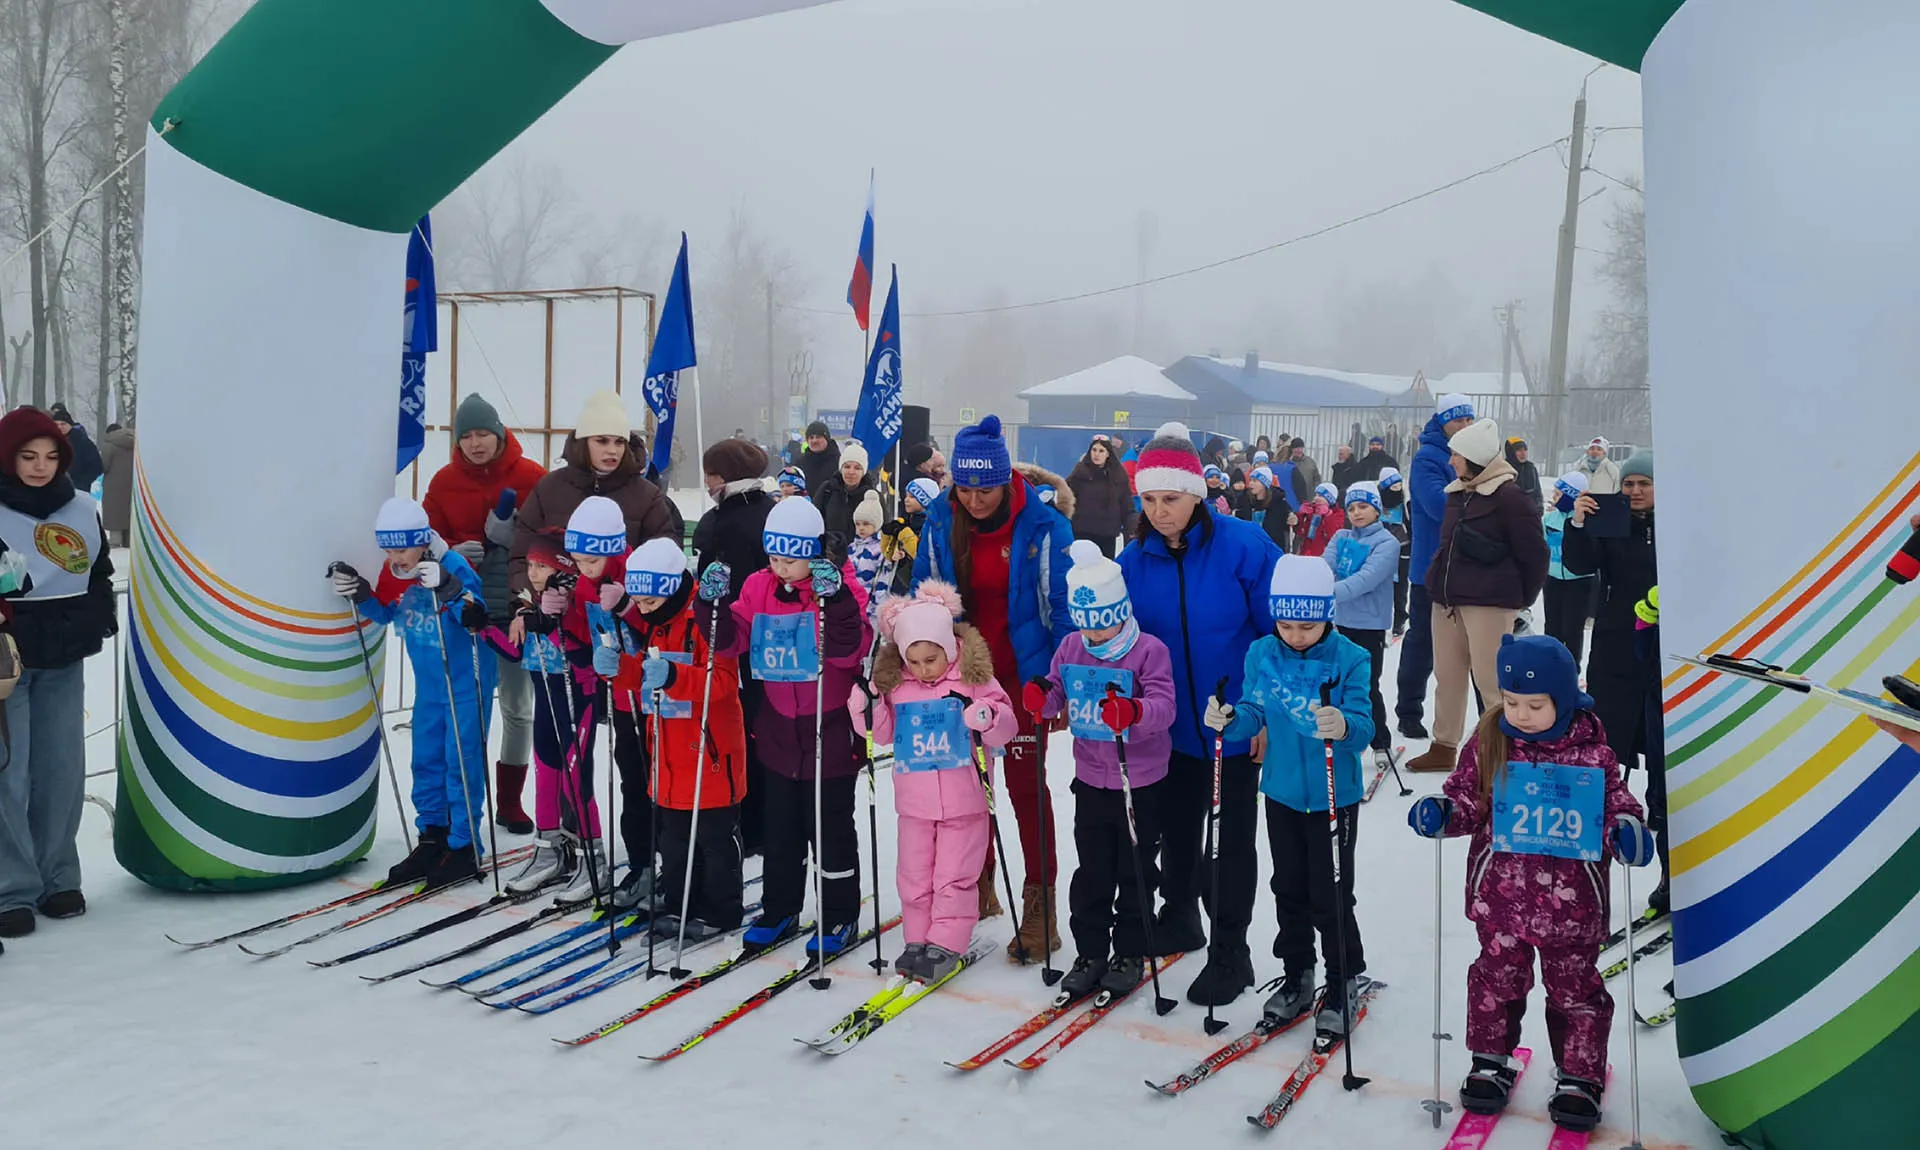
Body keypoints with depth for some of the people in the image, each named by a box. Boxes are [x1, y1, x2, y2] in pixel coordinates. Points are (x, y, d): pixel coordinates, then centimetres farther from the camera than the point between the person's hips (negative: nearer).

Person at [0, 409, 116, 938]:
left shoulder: (82, 510, 7)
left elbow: (100, 573, 20)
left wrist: (98, 618, 10)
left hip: (63, 661, 4)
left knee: (62, 772, 8)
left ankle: (58, 878, 19)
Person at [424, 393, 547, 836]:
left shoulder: (532, 478, -5)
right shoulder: (444, 482, 1)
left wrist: (514, 535, -19)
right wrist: (455, 555, -15)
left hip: (518, 609, -1)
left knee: (518, 705, 7)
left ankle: (509, 801, 21)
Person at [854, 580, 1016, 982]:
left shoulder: (973, 677, -10)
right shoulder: (894, 682, -1)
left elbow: (1006, 726, -10)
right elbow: (883, 732, 9)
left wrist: (987, 717, -31)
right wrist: (866, 708, -10)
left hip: (964, 799, -3)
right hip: (914, 800, 4)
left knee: (954, 875, 2)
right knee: (913, 874, 11)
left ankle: (946, 945, 11)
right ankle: (917, 940, 23)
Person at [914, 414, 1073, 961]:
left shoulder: (1042, 524, -17)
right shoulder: (940, 522, -5)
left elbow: (1061, 604, -11)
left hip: (1022, 673, -4)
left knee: (1026, 782, 1)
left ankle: (1040, 906, 11)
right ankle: (977, 889, 31)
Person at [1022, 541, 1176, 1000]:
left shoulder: (1149, 650, -16)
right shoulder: (1071, 648, -1)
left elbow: (1164, 706, -24)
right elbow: (1058, 692, 5)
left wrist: (1134, 711, -44)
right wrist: (1042, 699, -18)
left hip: (1141, 780, -4)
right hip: (1091, 777, 4)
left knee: (1135, 870, 10)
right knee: (1092, 870, 12)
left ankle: (1131, 953, 23)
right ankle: (1090, 953, 24)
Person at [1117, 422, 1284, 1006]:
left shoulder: (1244, 546, -18)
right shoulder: (1136, 559, -5)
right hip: (1175, 719, 4)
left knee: (1234, 834, 6)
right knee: (1177, 825, 19)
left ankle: (1229, 950, 18)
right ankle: (1180, 916, 41)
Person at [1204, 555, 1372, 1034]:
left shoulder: (1349, 659, -16)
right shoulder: (1262, 654, -5)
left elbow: (1363, 727, -22)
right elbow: (1253, 715, -1)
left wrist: (1344, 727, -45)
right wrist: (1229, 719, -23)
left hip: (1334, 797, -4)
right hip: (1282, 792, 4)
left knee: (1330, 897, 3)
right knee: (1289, 890, 18)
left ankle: (1343, 986, 23)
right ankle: (1296, 977, 35)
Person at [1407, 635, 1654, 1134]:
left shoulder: (1591, 750, -9)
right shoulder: (1489, 743, -5)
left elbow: (1615, 802, -2)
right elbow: (1468, 798, 1)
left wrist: (1626, 830, -23)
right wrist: (1441, 813, -18)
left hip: (1571, 900, -1)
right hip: (1500, 895, 1)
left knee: (1575, 988, 12)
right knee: (1496, 977, 15)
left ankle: (1580, 1078, 28)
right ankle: (1491, 1063, 34)